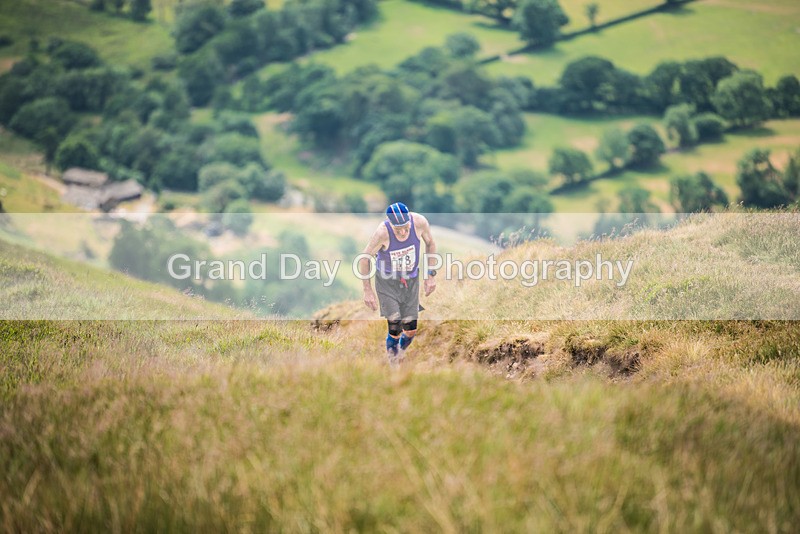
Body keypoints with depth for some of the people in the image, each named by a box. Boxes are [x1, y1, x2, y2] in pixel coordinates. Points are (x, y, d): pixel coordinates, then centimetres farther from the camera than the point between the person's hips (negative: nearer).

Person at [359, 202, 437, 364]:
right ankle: (393, 363, 11)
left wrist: (430, 275, 0)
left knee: (411, 331, 3)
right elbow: (364, 258, -15)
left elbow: (430, 243, 0)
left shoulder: (420, 222, -23)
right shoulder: (382, 232, -31)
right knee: (395, 330, -14)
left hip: (411, 281, 3)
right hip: (387, 281, -3)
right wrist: (367, 291, -11)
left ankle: (401, 352, 36)